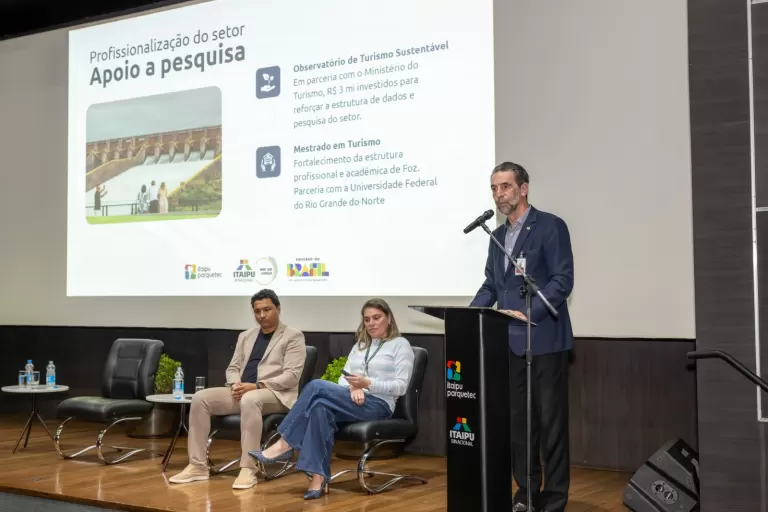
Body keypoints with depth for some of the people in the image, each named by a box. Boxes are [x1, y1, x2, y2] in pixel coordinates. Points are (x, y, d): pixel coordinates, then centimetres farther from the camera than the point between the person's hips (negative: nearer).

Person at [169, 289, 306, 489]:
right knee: (200, 398, -15)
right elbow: (233, 368, 19)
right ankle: (198, 465, -13)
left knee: (250, 400, -40)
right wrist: (236, 384, -6)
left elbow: (291, 376, -10)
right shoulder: (245, 336, 20)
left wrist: (256, 386, -19)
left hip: (274, 394, -6)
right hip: (242, 392, 6)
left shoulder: (293, 336, 0)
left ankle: (248, 469, -37)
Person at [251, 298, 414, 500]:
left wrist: (367, 383, -20)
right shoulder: (360, 345, 23)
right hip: (353, 402, 6)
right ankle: (319, 479, -36)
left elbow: (401, 387, -7)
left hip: (378, 406, -6)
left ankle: (285, 445, -19)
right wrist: (353, 387, -11)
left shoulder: (401, 345, 3)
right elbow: (344, 378, 14)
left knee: (317, 386, -26)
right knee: (321, 408, -32)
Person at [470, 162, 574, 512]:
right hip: (509, 342, 7)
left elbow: (562, 280, -13)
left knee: (550, 421, 0)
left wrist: (529, 313, -23)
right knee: (518, 420, 11)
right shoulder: (498, 235, 16)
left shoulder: (550, 226, -6)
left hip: (544, 340, -7)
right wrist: (470, 313, 0)